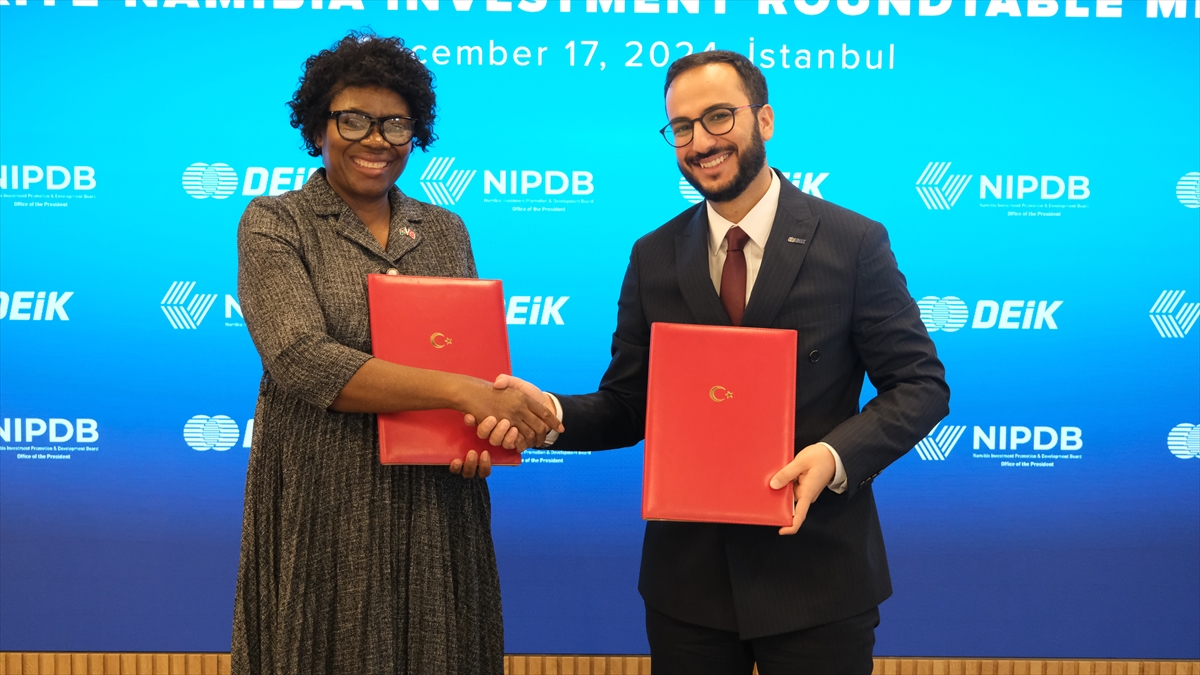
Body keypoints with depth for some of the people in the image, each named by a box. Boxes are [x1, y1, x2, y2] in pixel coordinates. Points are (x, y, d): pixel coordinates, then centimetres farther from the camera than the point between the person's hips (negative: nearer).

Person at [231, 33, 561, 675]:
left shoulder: (444, 230, 10)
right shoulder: (274, 224, -2)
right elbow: (303, 361, -16)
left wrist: (482, 429, -11)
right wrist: (459, 391, -23)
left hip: (434, 510, 4)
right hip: (321, 510, -3)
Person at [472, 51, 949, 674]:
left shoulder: (854, 243, -5)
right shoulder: (653, 259, 5)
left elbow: (920, 384, -4)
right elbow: (627, 407, 5)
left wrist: (836, 455, -21)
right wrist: (549, 412, -15)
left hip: (817, 577, -2)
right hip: (687, 576, 3)